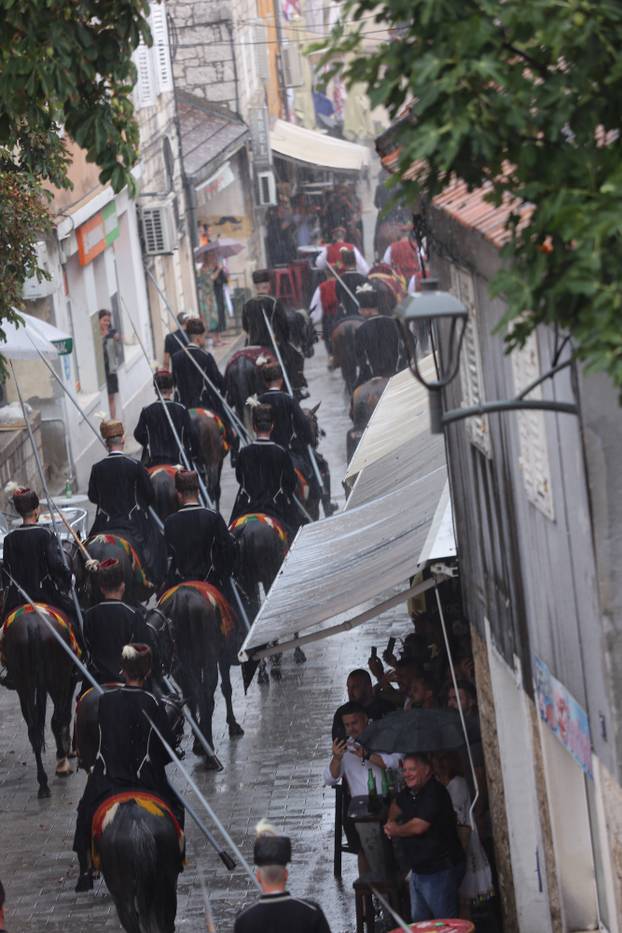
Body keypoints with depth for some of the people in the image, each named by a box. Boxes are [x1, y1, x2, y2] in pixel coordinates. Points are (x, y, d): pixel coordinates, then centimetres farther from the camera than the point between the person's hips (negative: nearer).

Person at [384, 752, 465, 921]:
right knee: (419, 921, 15)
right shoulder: (408, 793, 11)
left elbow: (418, 826, -25)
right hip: (418, 870, 10)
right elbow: (397, 805, 35)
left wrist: (396, 831, -5)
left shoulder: (434, 792, -18)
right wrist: (391, 821, 11)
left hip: (440, 870, -10)